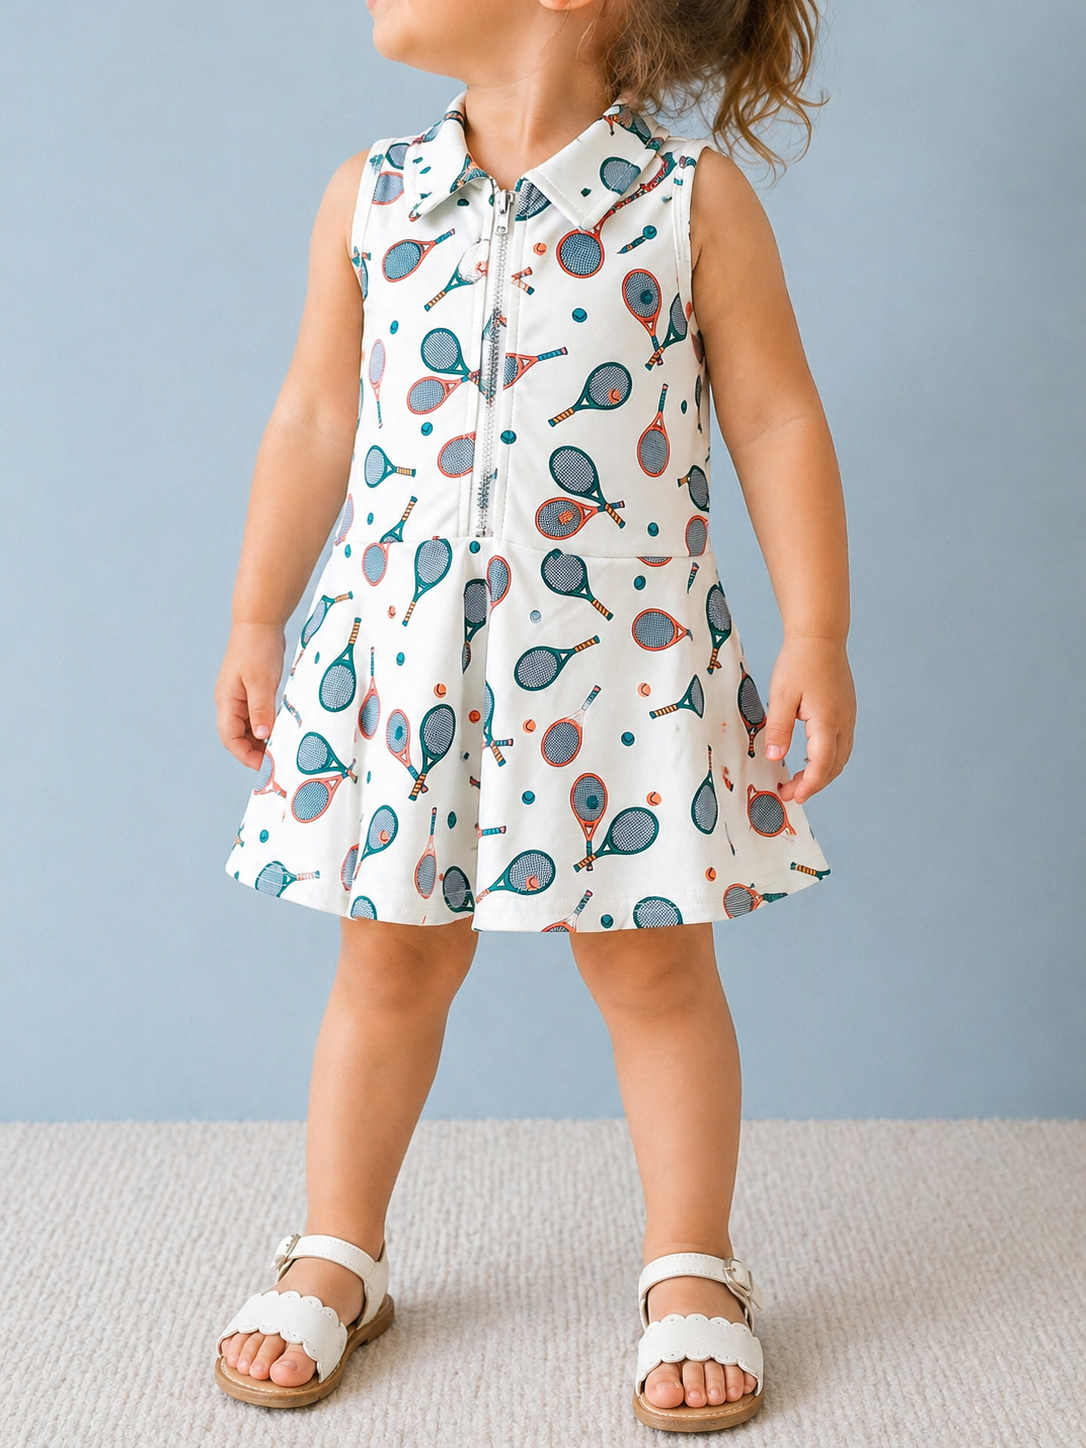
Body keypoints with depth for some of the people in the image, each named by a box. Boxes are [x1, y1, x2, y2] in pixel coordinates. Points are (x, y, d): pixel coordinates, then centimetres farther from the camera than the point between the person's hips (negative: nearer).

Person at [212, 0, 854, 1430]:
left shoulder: (693, 199, -5)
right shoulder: (368, 199, 5)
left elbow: (778, 423, -2)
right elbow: (316, 422, 11)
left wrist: (817, 638, -5)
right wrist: (256, 624, 12)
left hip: (626, 655, -2)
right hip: (402, 651, 3)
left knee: (653, 962, 6)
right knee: (393, 952, 11)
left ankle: (692, 1270, 24)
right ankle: (338, 1255, 28)